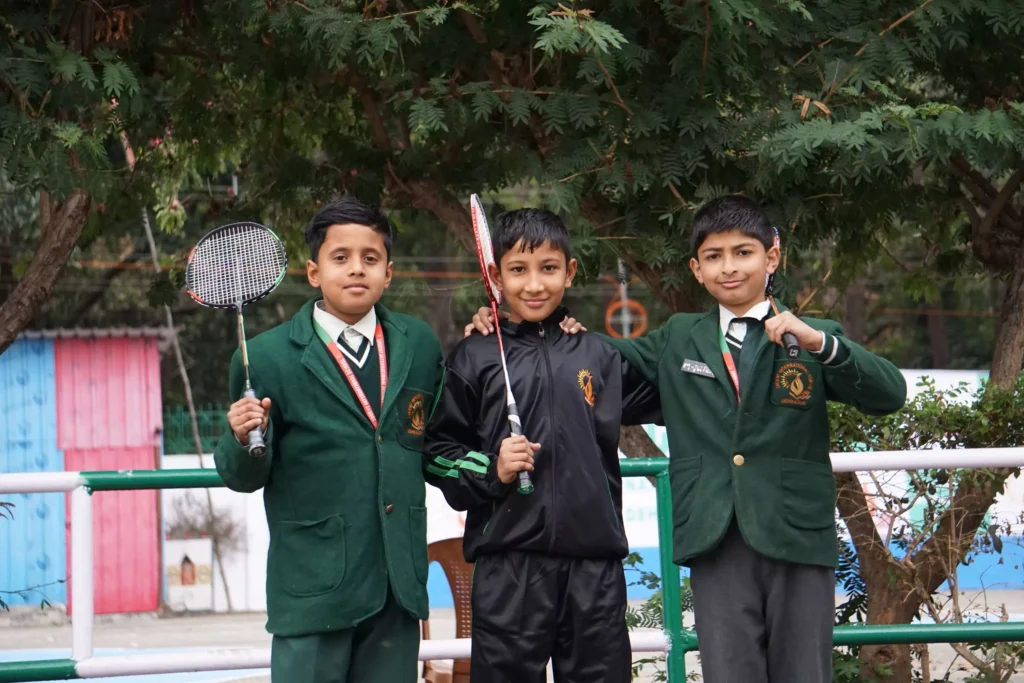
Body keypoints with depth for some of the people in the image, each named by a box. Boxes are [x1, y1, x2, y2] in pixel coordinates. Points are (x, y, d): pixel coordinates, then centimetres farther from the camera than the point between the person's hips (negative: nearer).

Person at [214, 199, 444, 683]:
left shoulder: (420, 345, 8)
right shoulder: (269, 357, -4)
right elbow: (243, 478, -2)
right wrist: (244, 439, -22)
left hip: (398, 584, 4)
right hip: (314, 588, -4)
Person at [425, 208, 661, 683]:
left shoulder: (598, 356, 13)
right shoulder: (474, 358, 4)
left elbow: (664, 400, 24)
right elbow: (437, 450, 5)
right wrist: (491, 469, -11)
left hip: (594, 563, 3)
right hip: (508, 564, -3)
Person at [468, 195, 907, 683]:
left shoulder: (813, 337, 6)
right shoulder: (678, 341, 14)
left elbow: (890, 395, -6)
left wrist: (819, 343, -22)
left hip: (797, 541, -1)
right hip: (717, 547, 2)